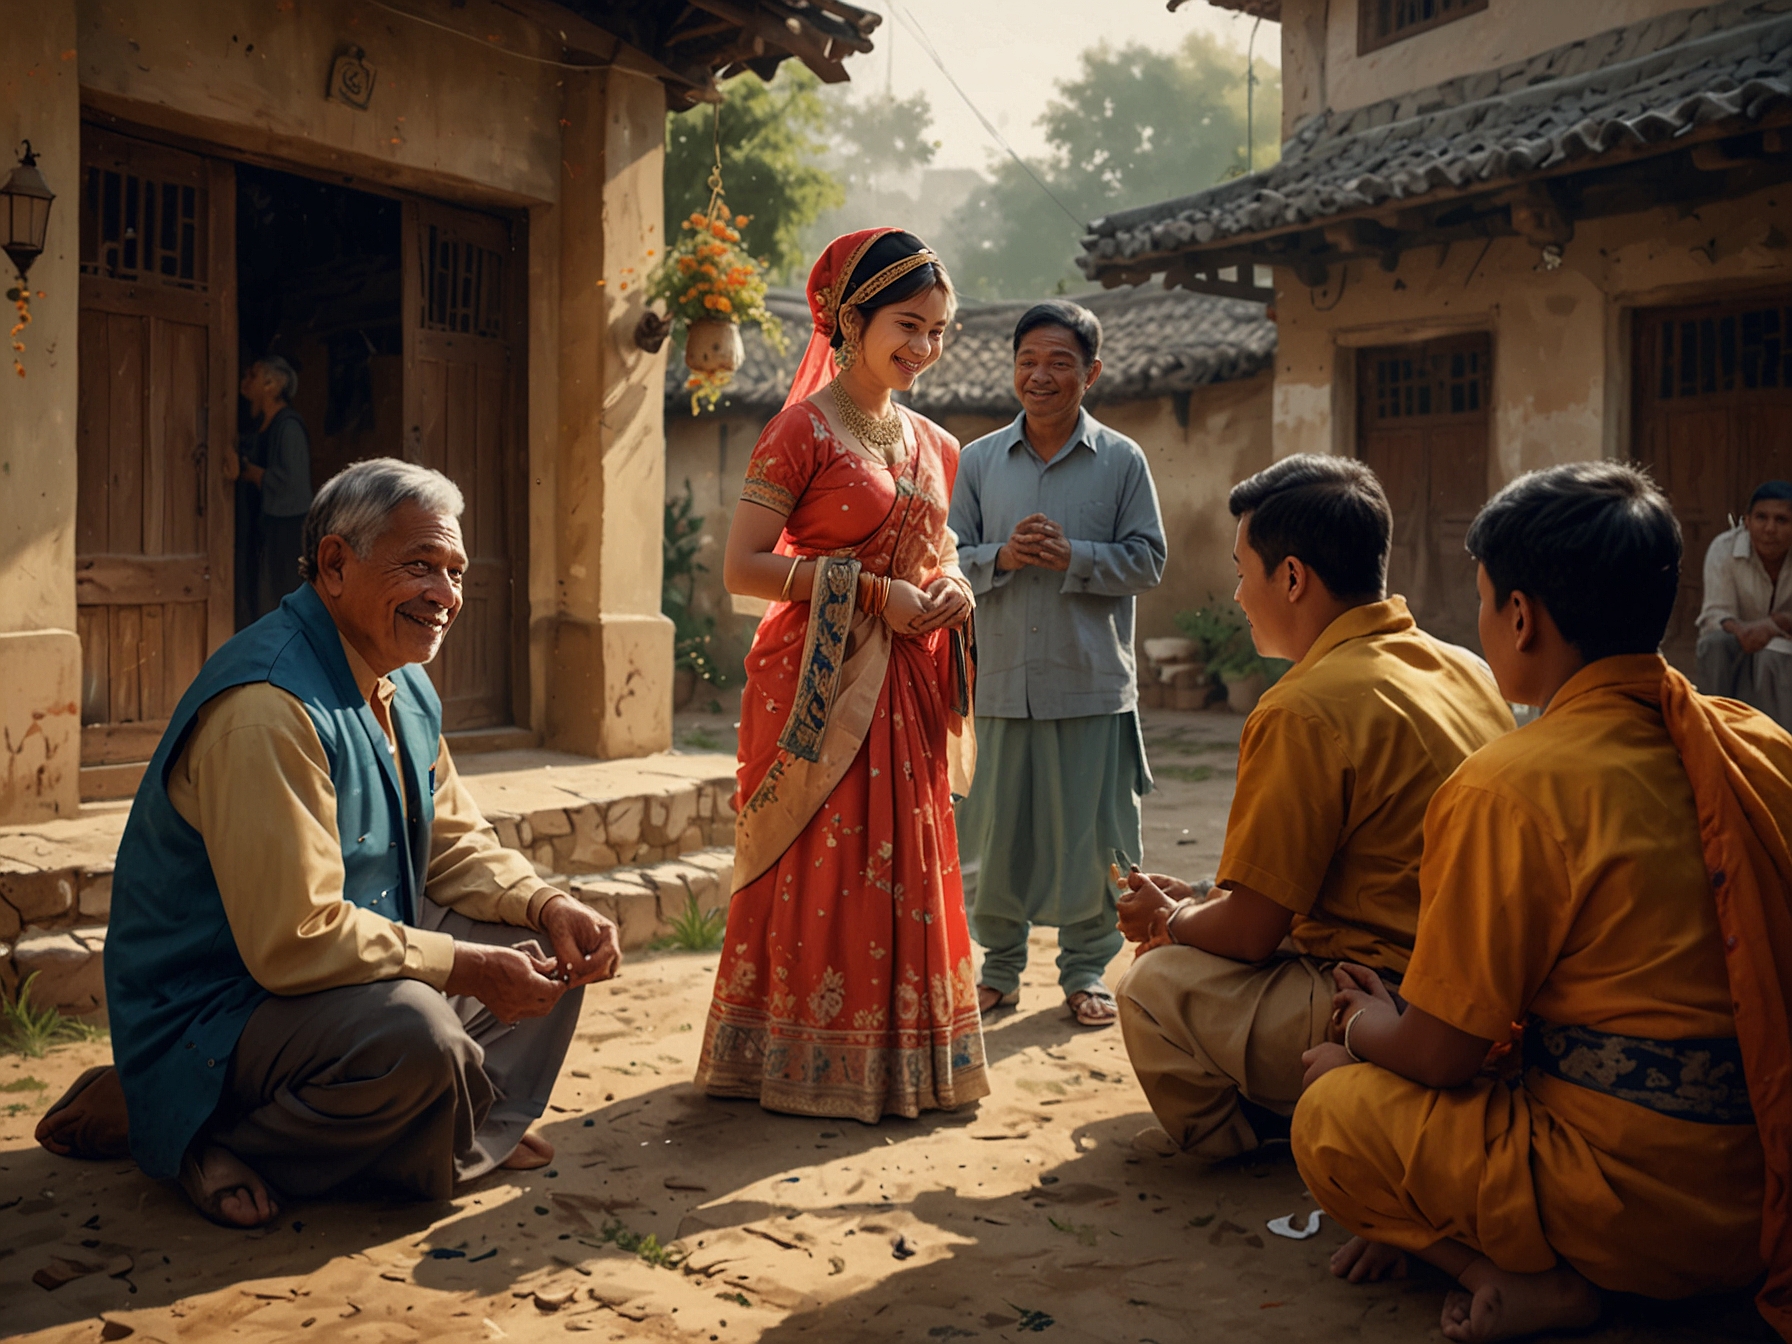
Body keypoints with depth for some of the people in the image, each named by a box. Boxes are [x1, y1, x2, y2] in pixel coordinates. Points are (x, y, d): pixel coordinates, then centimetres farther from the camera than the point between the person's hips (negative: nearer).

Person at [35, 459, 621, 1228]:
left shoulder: (407, 692, 6)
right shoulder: (266, 709, -27)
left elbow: (455, 845, 12)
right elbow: (293, 941, -30)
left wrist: (549, 908, -7)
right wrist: (466, 967, -24)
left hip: (360, 963, 10)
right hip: (213, 1012, -9)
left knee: (544, 948, 2)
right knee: (413, 1034, -35)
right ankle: (224, 1142, -9)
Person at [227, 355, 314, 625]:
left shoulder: (289, 427, -12)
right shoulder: (261, 428, 16)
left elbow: (289, 480, -21)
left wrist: (246, 470, -8)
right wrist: (237, 468, -9)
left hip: (284, 529, -9)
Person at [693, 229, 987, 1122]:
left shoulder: (935, 446, 13)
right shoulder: (803, 429, -7)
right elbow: (742, 567, -12)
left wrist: (952, 587, 1)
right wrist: (871, 590, -18)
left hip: (903, 687, 7)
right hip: (819, 685, -7)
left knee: (907, 868, 10)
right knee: (819, 871, -2)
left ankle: (903, 1063, 23)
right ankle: (805, 1065, 12)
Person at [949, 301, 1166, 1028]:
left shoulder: (1122, 461, 2)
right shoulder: (978, 460, 7)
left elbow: (1147, 560, 0)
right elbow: (949, 558, 7)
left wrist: (1073, 557, -14)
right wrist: (1001, 556, -12)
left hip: (1094, 683, -1)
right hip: (1002, 679, 1)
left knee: (1090, 833, 4)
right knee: (998, 830, 7)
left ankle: (1086, 968, 21)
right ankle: (1000, 963, 24)